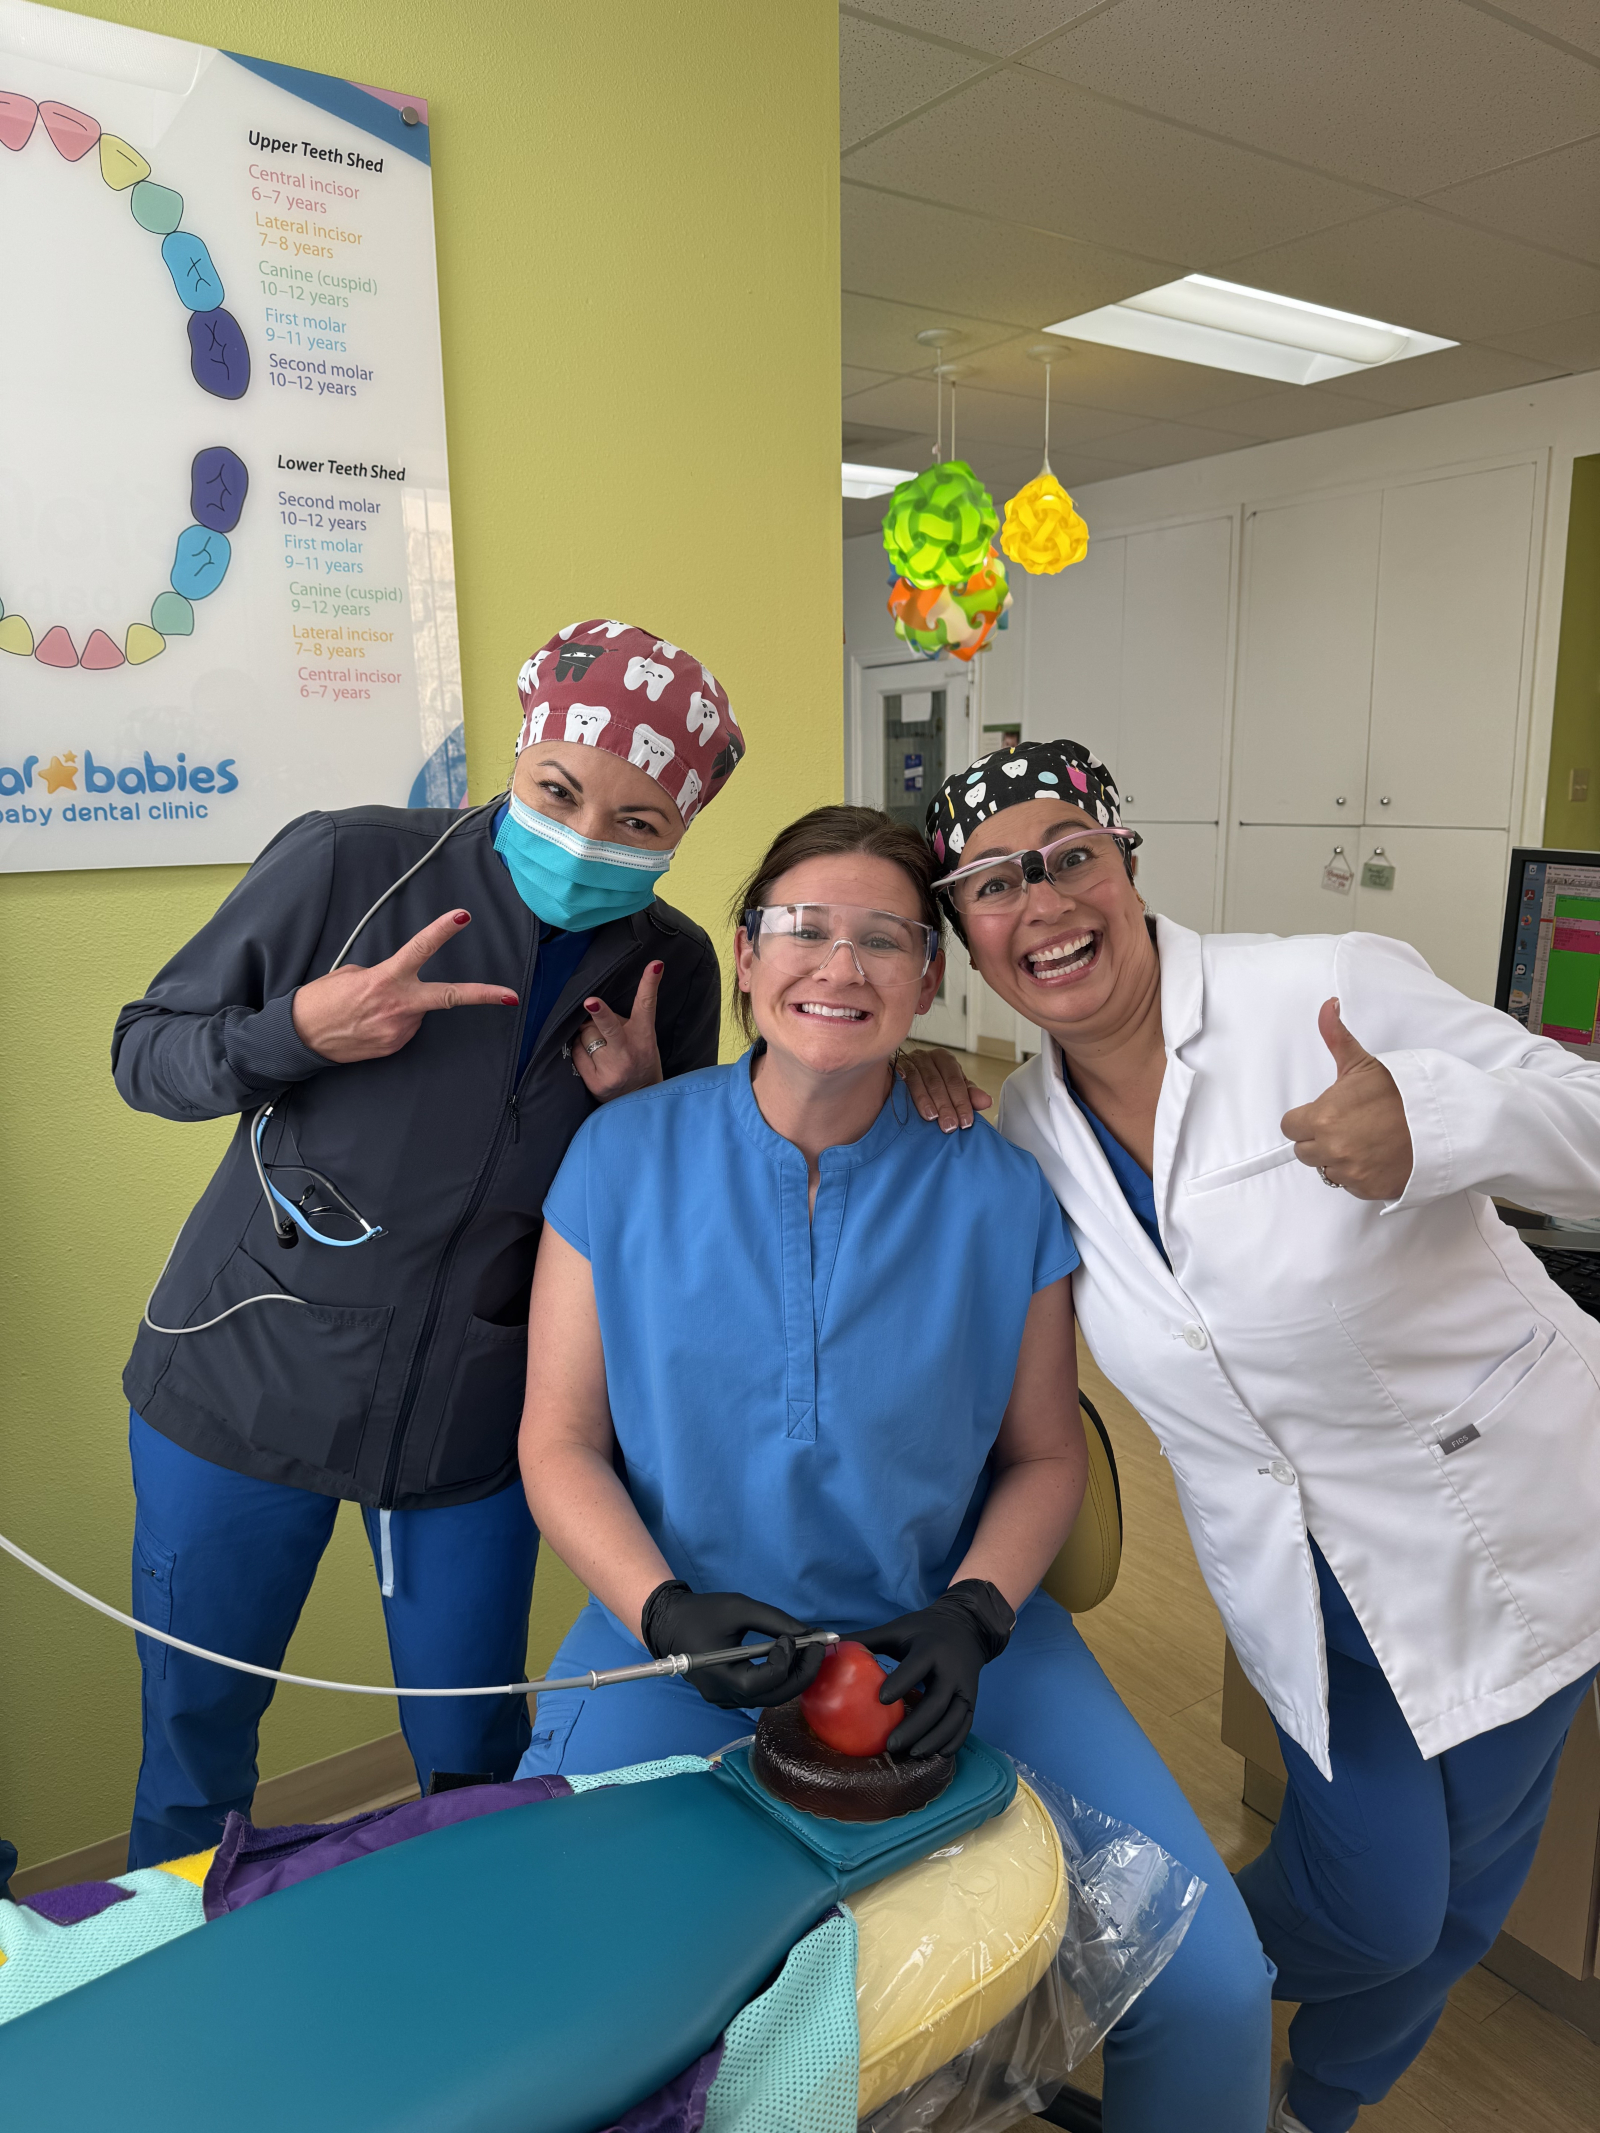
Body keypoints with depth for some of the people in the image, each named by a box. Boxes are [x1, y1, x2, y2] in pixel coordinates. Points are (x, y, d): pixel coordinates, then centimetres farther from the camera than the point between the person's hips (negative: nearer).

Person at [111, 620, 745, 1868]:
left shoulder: (673, 971, -6)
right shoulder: (349, 863, -15)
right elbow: (143, 1055, -6)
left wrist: (642, 1104, -17)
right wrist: (300, 1032, -26)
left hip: (473, 1427, 1)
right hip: (241, 1390, -1)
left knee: (475, 1758, 15)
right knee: (195, 1737, 18)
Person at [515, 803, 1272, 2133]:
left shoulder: (998, 1191, -4)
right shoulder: (626, 1156, -5)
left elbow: (1045, 1452, 4)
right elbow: (560, 1441, -2)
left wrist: (972, 1615, -13)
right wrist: (668, 1611, -17)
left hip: (945, 1631, 1)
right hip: (677, 1634, 0)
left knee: (1210, 1988, -10)